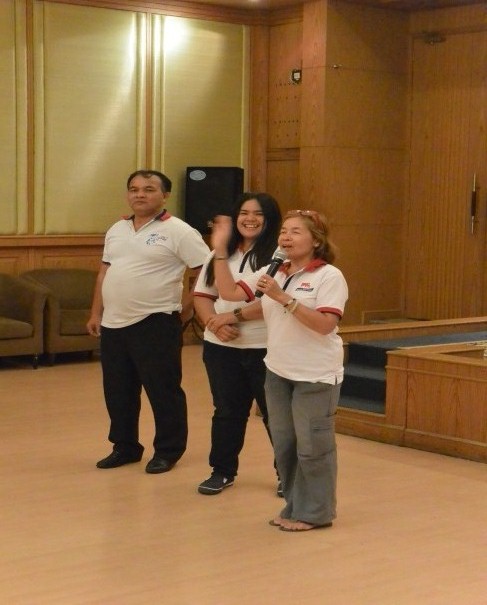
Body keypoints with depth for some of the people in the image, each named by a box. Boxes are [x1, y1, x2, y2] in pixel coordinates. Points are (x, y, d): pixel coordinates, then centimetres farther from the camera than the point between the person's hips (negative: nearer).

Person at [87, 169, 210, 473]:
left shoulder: (178, 231, -9)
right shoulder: (117, 230, 12)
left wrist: (185, 308, -9)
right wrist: (96, 313, 13)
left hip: (155, 324, -7)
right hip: (113, 324, 7)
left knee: (163, 391, 2)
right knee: (118, 391, 13)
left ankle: (168, 451, 15)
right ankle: (125, 447, 28)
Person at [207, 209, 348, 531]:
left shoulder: (329, 276, -12)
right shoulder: (272, 274, 8)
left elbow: (325, 324, -22)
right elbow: (230, 292, 5)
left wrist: (283, 298, -27)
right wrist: (220, 250, -3)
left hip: (315, 376, -7)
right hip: (278, 372, 7)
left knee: (312, 446, 1)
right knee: (284, 444, 14)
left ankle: (315, 513, 15)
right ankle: (295, 508, 28)